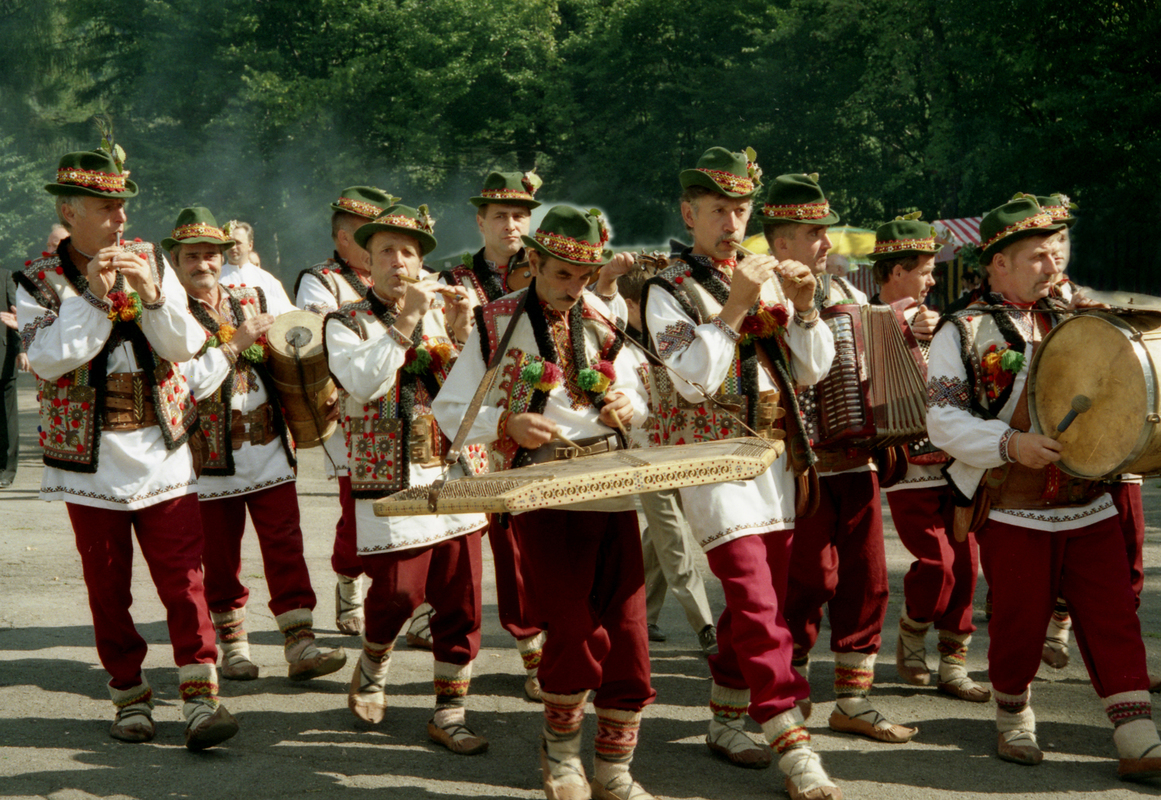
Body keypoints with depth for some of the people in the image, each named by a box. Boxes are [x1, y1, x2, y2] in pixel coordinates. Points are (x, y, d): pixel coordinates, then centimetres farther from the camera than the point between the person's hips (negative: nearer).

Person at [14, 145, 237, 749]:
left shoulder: (151, 260, 5)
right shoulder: (37, 280, -1)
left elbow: (187, 346, -2)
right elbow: (48, 360, -16)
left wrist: (151, 295, -18)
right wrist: (94, 296, -22)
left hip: (162, 450, 1)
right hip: (91, 457, -1)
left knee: (182, 576, -5)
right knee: (107, 586, 7)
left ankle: (200, 697, -2)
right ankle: (130, 695, 19)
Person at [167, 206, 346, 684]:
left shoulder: (253, 300, 9)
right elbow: (187, 382, -17)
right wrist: (237, 344, -15)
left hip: (269, 449, 3)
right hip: (212, 459, -3)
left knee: (285, 546, -2)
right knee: (220, 557, 7)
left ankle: (300, 645, -1)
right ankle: (232, 644, 23)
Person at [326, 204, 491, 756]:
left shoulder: (436, 317, 14)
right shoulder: (345, 323, 1)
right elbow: (364, 382, -17)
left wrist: (465, 330, -5)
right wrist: (405, 322, -19)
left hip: (452, 476, 4)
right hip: (390, 483, -4)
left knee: (461, 597, 2)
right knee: (397, 591, -6)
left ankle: (449, 712, 12)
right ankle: (372, 667, 26)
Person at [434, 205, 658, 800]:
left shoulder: (602, 323, 14)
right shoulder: (497, 325, 1)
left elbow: (637, 397, 25)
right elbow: (450, 411, 1)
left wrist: (627, 405, 1)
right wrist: (507, 424, -16)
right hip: (543, 495, -4)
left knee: (626, 634, 2)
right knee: (576, 634, -10)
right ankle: (559, 749, 17)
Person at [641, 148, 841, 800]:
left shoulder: (767, 276, 12)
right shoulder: (669, 292, -4)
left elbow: (813, 369, 8)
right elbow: (693, 377, -16)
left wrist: (803, 308, -9)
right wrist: (734, 307, -22)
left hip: (776, 459, 6)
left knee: (756, 603, 12)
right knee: (757, 608, -13)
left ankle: (727, 722, 26)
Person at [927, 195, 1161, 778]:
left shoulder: (1070, 323, 14)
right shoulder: (963, 334, -1)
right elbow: (943, 423, -8)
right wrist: (1010, 444, -21)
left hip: (1090, 505, 4)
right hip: (1013, 510, -4)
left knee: (1113, 619, -1)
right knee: (1021, 621, 4)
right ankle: (1013, 720, 27)